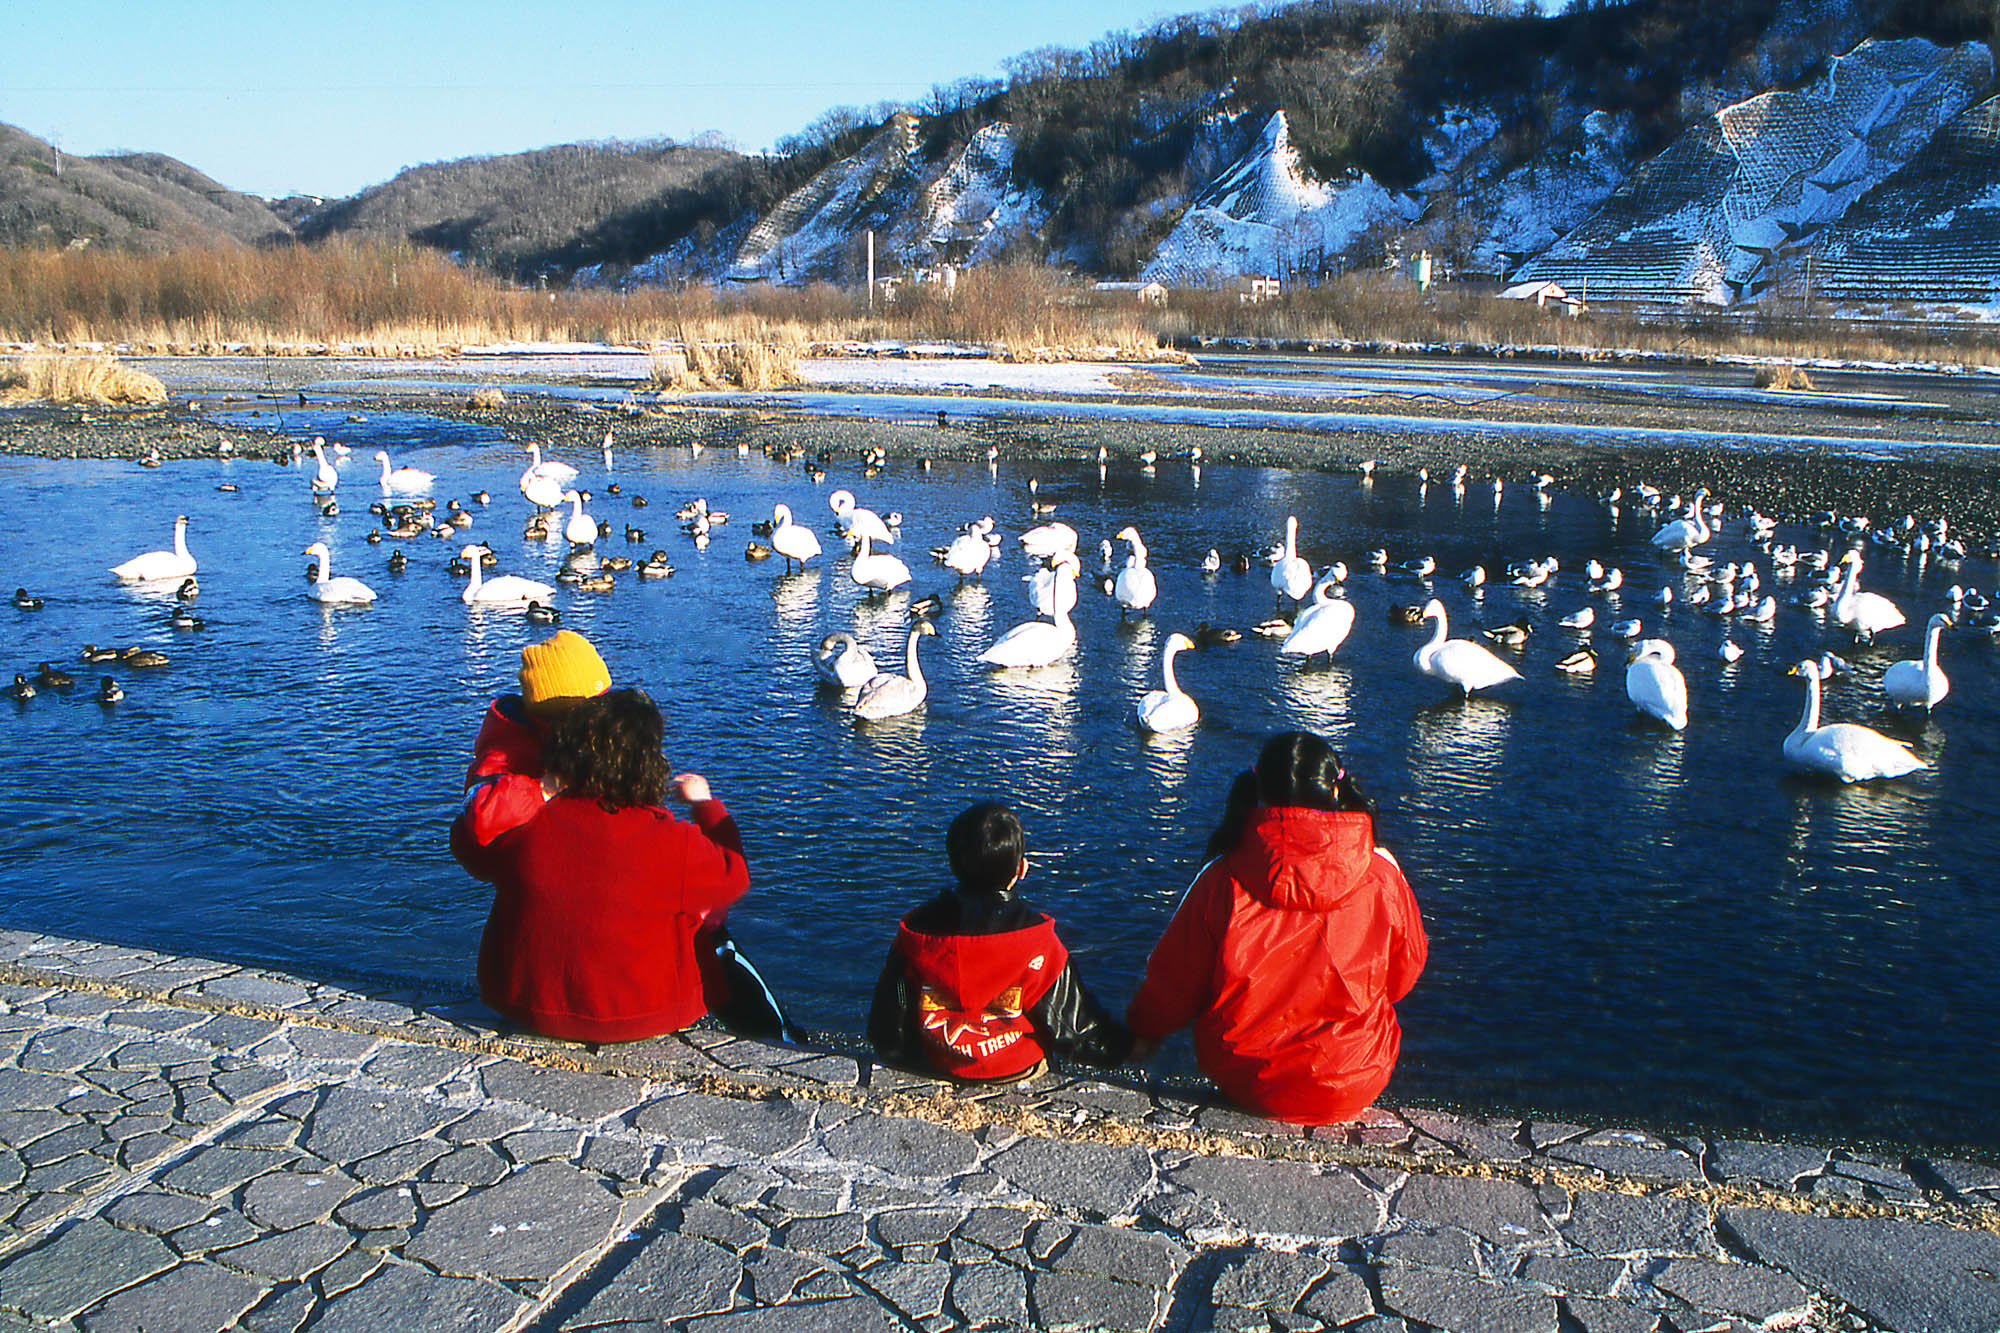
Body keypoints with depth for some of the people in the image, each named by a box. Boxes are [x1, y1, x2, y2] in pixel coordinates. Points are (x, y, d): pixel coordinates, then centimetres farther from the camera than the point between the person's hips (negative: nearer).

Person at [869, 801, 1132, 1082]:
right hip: (1018, 1069, -3)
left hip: (938, 1066, 3)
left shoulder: (917, 927, -14)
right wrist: (1120, 1047, 5)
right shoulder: (1035, 933, -21)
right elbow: (1068, 1022, -12)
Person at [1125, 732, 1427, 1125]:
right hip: (1352, 1091, 0)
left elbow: (1174, 983, -3)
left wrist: (1145, 1030, 19)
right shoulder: (1383, 877, -13)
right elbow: (1403, 977, 5)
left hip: (1242, 1084, 0)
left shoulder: (1223, 880, -15)